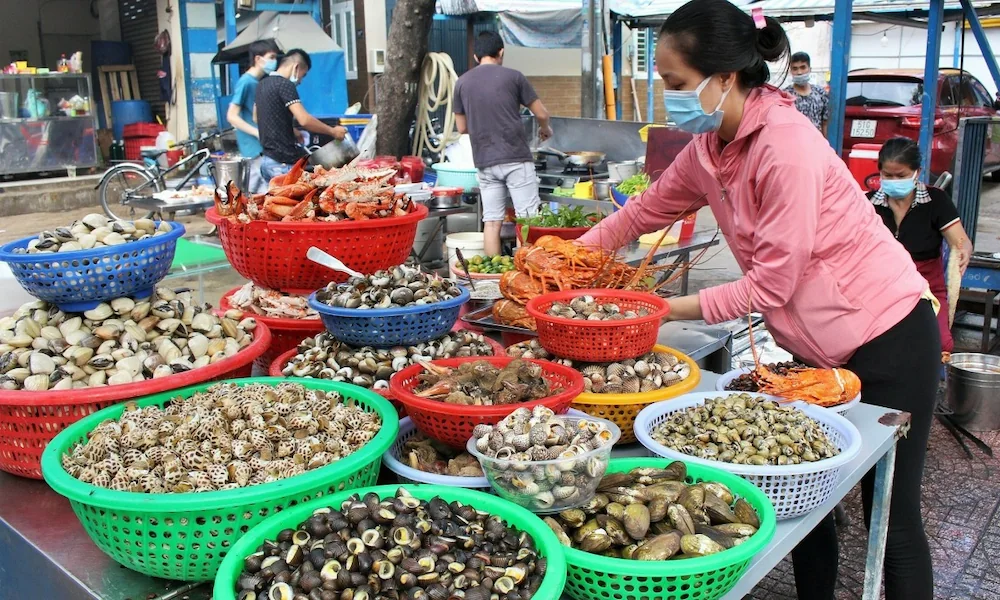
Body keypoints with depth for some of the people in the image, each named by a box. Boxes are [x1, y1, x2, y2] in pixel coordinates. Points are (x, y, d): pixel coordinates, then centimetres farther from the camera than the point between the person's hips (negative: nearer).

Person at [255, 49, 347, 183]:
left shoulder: (263, 84, 15)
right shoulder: (285, 85, -13)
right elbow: (304, 120, -24)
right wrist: (332, 131, -12)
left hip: (267, 159, 9)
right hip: (284, 162, -9)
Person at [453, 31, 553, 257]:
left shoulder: (462, 83, 8)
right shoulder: (513, 76, -1)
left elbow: (462, 127, 14)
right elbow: (541, 113, 2)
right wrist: (545, 129, 23)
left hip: (484, 161, 4)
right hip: (516, 158, -4)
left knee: (491, 221, 6)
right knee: (528, 219, 0)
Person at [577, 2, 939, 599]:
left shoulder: (787, 146, -27)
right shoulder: (710, 146, -2)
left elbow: (771, 283, -24)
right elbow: (648, 209, 10)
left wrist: (674, 308, -18)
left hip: (887, 337, -8)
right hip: (819, 345, 8)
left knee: (891, 517, 5)